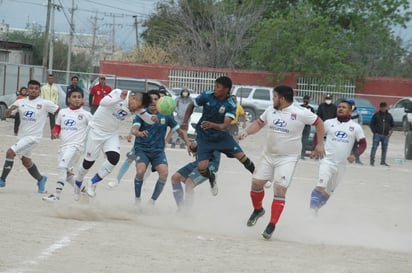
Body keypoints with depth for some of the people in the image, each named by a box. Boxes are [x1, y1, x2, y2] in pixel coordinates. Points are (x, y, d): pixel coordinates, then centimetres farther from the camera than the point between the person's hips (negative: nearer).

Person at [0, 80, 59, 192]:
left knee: (10, 152, -19)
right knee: (26, 161, 19)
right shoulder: (21, 102, 3)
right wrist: (11, 109, -21)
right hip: (21, 135, 6)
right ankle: (40, 179, 42)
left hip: (33, 136, -6)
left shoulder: (45, 103, -9)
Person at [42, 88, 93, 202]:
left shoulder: (85, 114, -1)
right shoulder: (62, 112, 11)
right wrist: (55, 133, -1)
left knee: (62, 167, -24)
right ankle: (79, 188, 41)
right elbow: (57, 126, 20)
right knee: (66, 172, 14)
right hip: (63, 145, 6)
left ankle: (56, 195, -21)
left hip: (76, 145, -6)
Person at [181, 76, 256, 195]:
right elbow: (192, 105, 3)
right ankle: (212, 179, 22)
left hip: (221, 135, 0)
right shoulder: (207, 96, -15)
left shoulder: (230, 105, -20)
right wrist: (185, 121, -9)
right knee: (202, 168, -14)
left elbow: (225, 126, -31)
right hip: (204, 136, 0)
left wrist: (212, 125, -50)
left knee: (242, 157, -10)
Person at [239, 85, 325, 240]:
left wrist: (319, 145, -2)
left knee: (280, 190, -12)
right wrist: (247, 132, -4)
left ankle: (272, 226, -7)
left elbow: (318, 122, -3)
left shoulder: (300, 113, -15)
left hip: (287, 159, -5)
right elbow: (259, 123, 14)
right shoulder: (271, 110, 1)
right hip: (268, 156, 6)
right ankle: (258, 210, 36)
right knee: (256, 183, 7)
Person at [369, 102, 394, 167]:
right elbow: (371, 124, 5)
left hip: (386, 135, 3)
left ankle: (383, 162, 14)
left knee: (384, 149, 6)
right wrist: (374, 132, -4)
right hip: (377, 134, -3)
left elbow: (392, 125, 20)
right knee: (374, 147, -9)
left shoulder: (389, 115, 11)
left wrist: (391, 131, 4)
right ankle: (372, 161, -7)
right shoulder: (376, 115, 2)